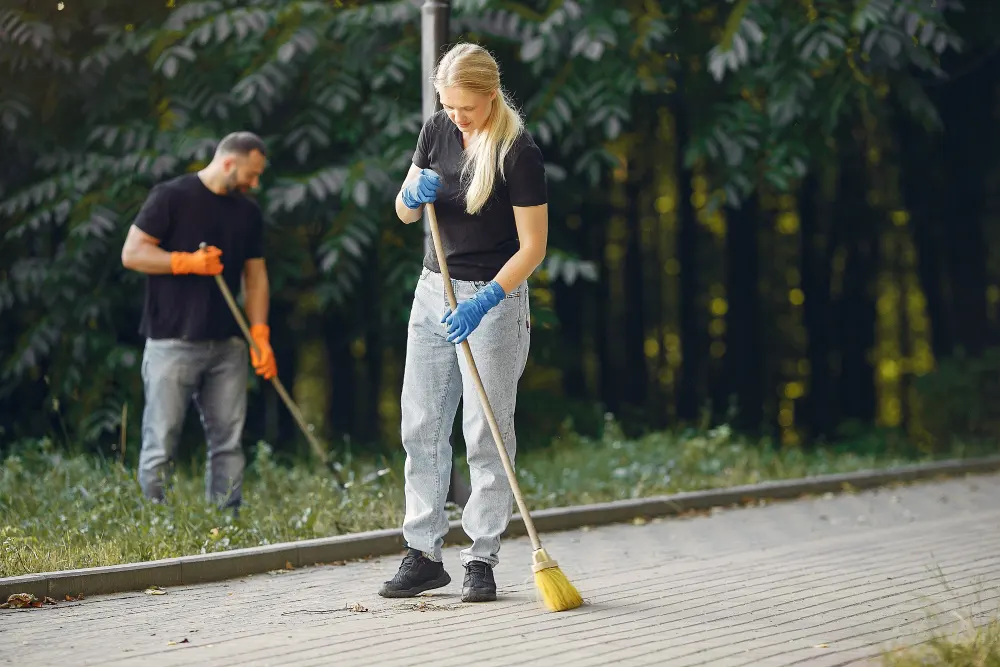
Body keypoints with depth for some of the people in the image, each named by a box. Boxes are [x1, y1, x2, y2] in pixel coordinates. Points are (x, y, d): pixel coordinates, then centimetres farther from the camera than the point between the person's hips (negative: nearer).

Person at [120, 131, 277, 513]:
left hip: (227, 346, 6)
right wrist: (188, 262, -17)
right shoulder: (171, 197, -4)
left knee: (228, 442, 4)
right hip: (172, 342, -5)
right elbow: (132, 254, -7)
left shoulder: (248, 213, 13)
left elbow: (255, 277, 14)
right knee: (160, 445, -3)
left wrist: (260, 335, 3)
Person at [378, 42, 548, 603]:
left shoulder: (519, 152, -16)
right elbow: (404, 213, 10)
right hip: (434, 289, 6)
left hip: (494, 298, -6)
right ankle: (424, 554, 11)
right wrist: (415, 193, -14)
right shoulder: (438, 131, 2)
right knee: (421, 427, 5)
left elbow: (532, 247, -16)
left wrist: (484, 302, -27)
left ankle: (482, 560, 4)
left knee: (487, 434, -3)